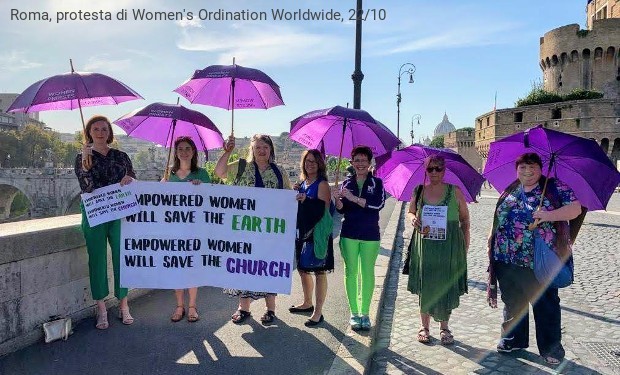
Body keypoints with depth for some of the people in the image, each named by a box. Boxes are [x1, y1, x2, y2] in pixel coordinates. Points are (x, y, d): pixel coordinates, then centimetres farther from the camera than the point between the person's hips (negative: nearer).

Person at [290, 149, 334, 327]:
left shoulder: (322, 184, -8)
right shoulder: (302, 183, 14)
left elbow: (324, 209, -18)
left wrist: (305, 200, -23)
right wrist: (294, 194, 2)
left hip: (318, 233, -8)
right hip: (302, 232, 8)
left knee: (319, 272, -1)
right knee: (302, 269, 17)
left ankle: (318, 312, 7)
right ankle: (307, 303, 36)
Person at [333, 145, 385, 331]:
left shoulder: (376, 183, 1)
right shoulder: (347, 183, 7)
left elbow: (379, 204, -16)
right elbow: (341, 209, 4)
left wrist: (354, 198, -21)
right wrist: (337, 200, -18)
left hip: (370, 235, -1)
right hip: (349, 234, 2)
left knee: (367, 273, 5)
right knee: (351, 272, 5)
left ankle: (365, 313, 16)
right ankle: (354, 313, 15)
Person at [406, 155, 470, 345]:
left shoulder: (455, 192, -1)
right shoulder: (419, 191, 5)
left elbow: (465, 219, 4)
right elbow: (410, 212, 15)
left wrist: (465, 247, -1)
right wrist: (413, 219, -9)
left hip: (449, 248, -1)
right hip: (424, 247, 1)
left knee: (446, 287, 5)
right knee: (424, 286, 7)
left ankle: (444, 327, 24)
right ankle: (424, 326, 23)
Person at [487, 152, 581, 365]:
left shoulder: (555, 187, -1)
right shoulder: (510, 191, 12)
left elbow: (575, 208, -10)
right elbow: (498, 218, 18)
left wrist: (550, 215, -23)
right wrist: (491, 240, 12)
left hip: (540, 260, -4)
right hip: (507, 259, 5)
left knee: (545, 304, 6)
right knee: (512, 301, 16)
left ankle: (551, 348, 22)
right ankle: (513, 340, 33)